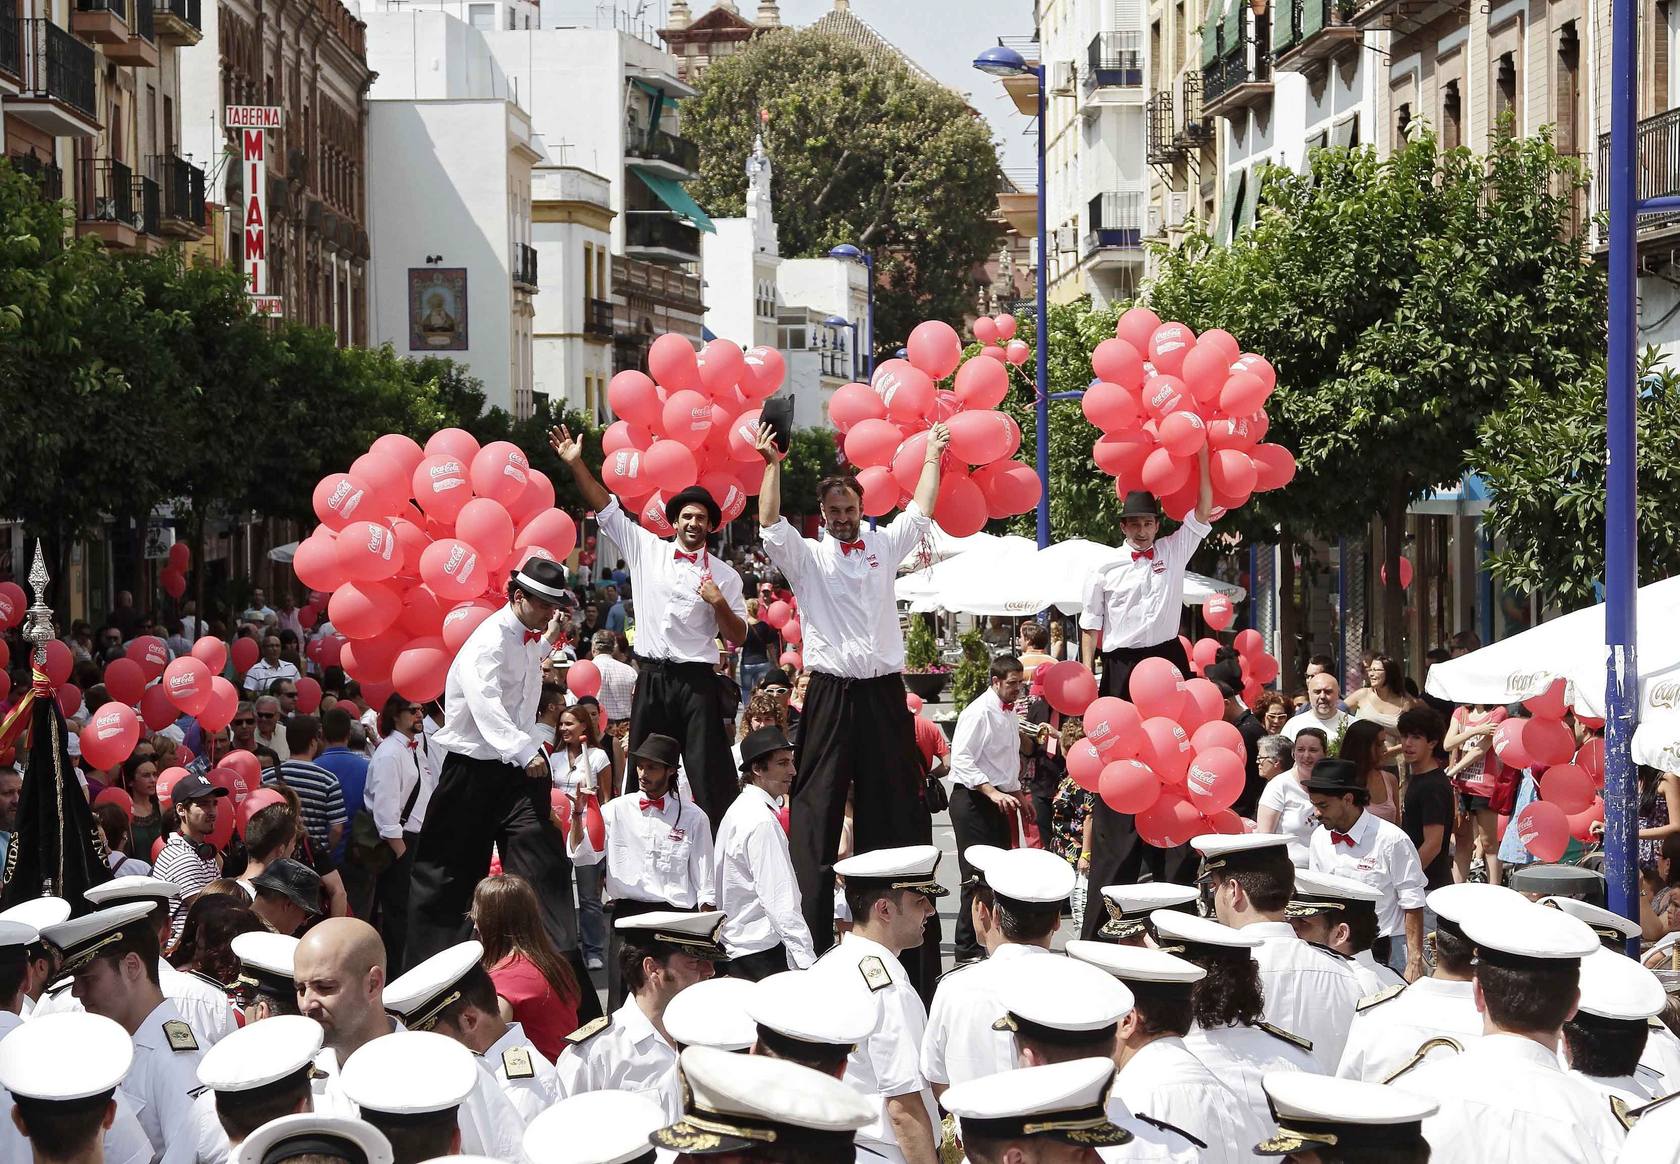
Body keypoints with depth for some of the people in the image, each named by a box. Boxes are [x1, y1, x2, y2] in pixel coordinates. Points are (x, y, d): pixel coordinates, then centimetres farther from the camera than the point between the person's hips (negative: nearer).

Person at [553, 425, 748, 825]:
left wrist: (719, 603, -12)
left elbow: (738, 637, 5)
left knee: (709, 775, -5)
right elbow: (606, 507, 8)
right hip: (651, 679, 2)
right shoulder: (647, 550, 8)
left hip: (697, 682, -2)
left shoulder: (724, 575, 4)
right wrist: (576, 464, 1)